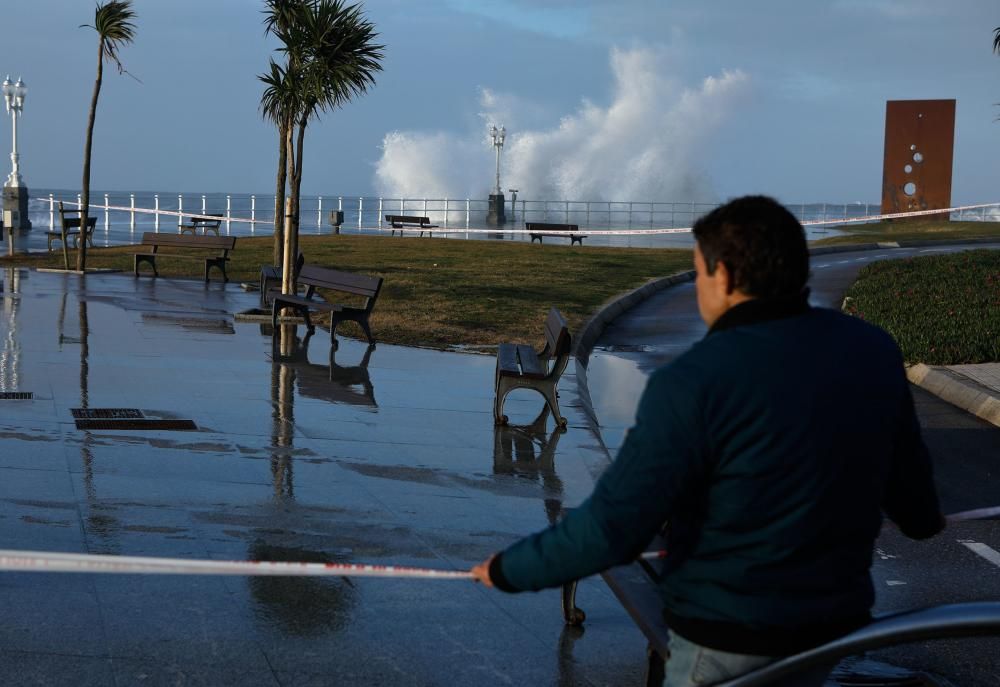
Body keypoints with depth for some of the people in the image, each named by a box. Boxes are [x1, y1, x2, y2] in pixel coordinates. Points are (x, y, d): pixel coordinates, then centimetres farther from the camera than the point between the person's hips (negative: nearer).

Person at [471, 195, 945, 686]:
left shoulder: (693, 383, -23)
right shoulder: (872, 351, -5)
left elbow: (612, 526, -22)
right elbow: (907, 475, 9)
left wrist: (509, 570, -7)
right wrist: (922, 518, 33)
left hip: (728, 640, -5)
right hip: (837, 623, 5)